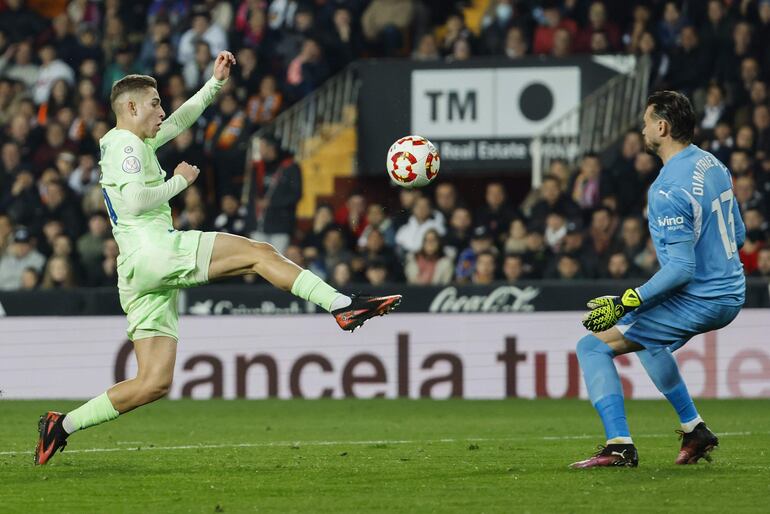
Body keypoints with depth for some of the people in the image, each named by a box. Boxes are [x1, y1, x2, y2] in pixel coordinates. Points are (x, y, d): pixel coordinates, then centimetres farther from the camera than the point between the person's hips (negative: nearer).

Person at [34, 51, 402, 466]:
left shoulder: (134, 143, 27)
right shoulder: (125, 144, -2)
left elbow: (180, 121, 40)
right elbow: (135, 201, -17)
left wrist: (216, 83, 34)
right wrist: (179, 181, -3)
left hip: (141, 278, 10)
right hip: (153, 250, -10)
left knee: (154, 384, 4)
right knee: (258, 253, -10)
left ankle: (62, 425, 3)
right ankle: (343, 306, -19)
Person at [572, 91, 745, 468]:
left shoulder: (668, 190, -23)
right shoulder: (714, 166, 5)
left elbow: (681, 269, -25)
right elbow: (738, 235, 15)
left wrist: (624, 303, -21)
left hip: (697, 302, -9)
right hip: (730, 293, 9)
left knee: (593, 346, -4)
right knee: (644, 335, 35)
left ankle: (619, 445, -13)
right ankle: (694, 429, 33)